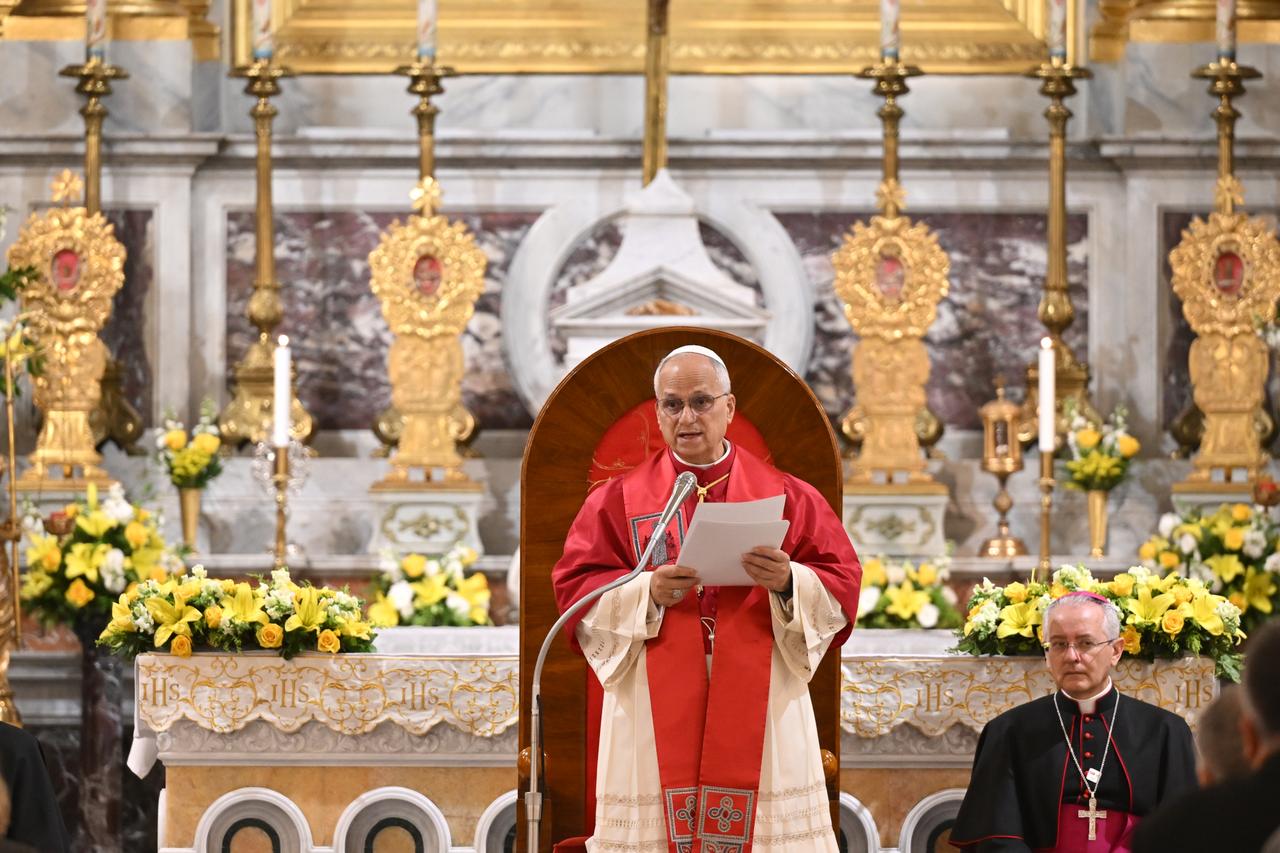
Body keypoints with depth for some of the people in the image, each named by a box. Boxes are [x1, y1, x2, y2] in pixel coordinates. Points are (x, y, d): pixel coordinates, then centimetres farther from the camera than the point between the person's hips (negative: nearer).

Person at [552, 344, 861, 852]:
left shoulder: (785, 496, 9)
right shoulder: (620, 499, 8)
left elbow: (842, 584, 4)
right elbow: (574, 587, 1)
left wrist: (789, 582, -17)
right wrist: (648, 593, -16)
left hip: (759, 704, 0)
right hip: (655, 710, 0)